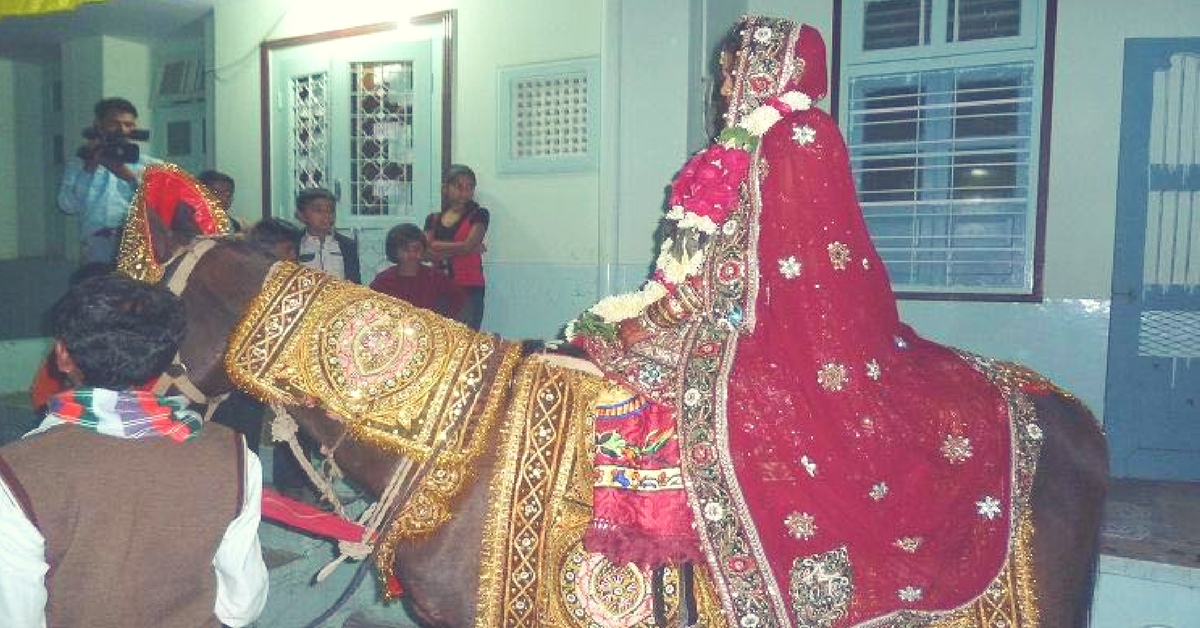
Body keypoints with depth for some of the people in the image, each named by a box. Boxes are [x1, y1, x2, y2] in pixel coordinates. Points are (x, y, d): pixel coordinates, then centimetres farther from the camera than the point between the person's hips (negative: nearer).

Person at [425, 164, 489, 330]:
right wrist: (461, 248, -7)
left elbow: (468, 246, -9)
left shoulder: (479, 215, 5)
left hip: (469, 290, -3)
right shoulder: (433, 219, 14)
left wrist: (439, 246, 0)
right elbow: (427, 253, 0)